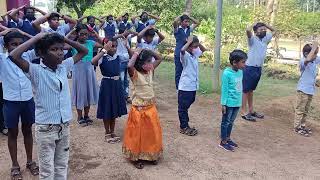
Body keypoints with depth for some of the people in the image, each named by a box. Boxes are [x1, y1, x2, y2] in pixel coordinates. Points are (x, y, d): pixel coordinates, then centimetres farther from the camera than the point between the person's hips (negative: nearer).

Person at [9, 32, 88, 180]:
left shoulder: (64, 67, 1)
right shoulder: (36, 71, -14)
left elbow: (84, 51, 11)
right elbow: (13, 56, -31)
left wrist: (64, 39, -3)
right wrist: (36, 38, -21)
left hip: (64, 126, 5)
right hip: (46, 128, -5)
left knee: (62, 166, 18)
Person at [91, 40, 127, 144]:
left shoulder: (118, 56, 2)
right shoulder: (103, 57, -13)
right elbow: (93, 62, -34)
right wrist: (104, 50, -31)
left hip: (117, 84, 5)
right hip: (107, 84, -5)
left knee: (115, 109, 14)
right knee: (106, 110, 6)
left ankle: (112, 132, 29)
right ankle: (107, 133, 22)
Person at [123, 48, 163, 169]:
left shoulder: (150, 71, 2)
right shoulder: (135, 73, -16)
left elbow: (159, 59, 11)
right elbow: (129, 65, -38)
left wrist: (148, 50, -2)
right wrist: (137, 53, -24)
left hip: (151, 108, 6)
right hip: (138, 109, -6)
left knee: (151, 132, 16)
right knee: (138, 134, 7)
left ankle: (152, 155, 34)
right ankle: (136, 157, 24)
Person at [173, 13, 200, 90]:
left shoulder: (189, 29, 10)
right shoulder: (177, 29, -4)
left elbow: (197, 23, 13)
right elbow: (174, 22, -24)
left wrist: (189, 17, 5)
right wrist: (181, 16, -10)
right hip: (179, 53, -5)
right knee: (179, 71, 3)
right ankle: (178, 86, 13)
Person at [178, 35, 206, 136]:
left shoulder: (195, 54, 8)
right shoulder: (185, 55, -14)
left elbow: (203, 49, 26)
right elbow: (182, 50, -38)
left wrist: (197, 43, 7)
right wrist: (189, 41, -22)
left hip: (193, 86, 8)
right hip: (185, 87, -8)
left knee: (186, 106, 18)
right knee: (183, 107, 4)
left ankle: (185, 125, 29)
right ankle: (183, 127, 13)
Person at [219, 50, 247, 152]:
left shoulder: (240, 72, 2)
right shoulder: (227, 73, -18)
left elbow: (240, 87, 11)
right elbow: (224, 89, -15)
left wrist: (240, 101, 15)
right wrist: (223, 104, -13)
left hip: (237, 103, 7)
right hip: (229, 103, -7)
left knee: (231, 122, 19)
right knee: (226, 122, 7)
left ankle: (228, 138, 34)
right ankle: (223, 142, 18)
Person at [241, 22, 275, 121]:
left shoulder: (265, 39, 10)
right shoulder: (253, 39, -10)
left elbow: (273, 31, 26)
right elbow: (248, 30, -31)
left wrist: (265, 25, 11)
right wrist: (255, 24, -11)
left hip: (259, 69, 8)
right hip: (250, 68, -7)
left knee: (251, 90, 17)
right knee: (246, 90, -1)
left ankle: (251, 110, 24)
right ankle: (243, 112, 2)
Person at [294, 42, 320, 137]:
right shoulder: (303, 61, -20)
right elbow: (308, 59, -43)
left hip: (311, 90, 8)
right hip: (303, 90, -8)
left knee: (306, 110, 17)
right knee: (300, 109, 1)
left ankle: (302, 125, 29)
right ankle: (297, 127, 10)